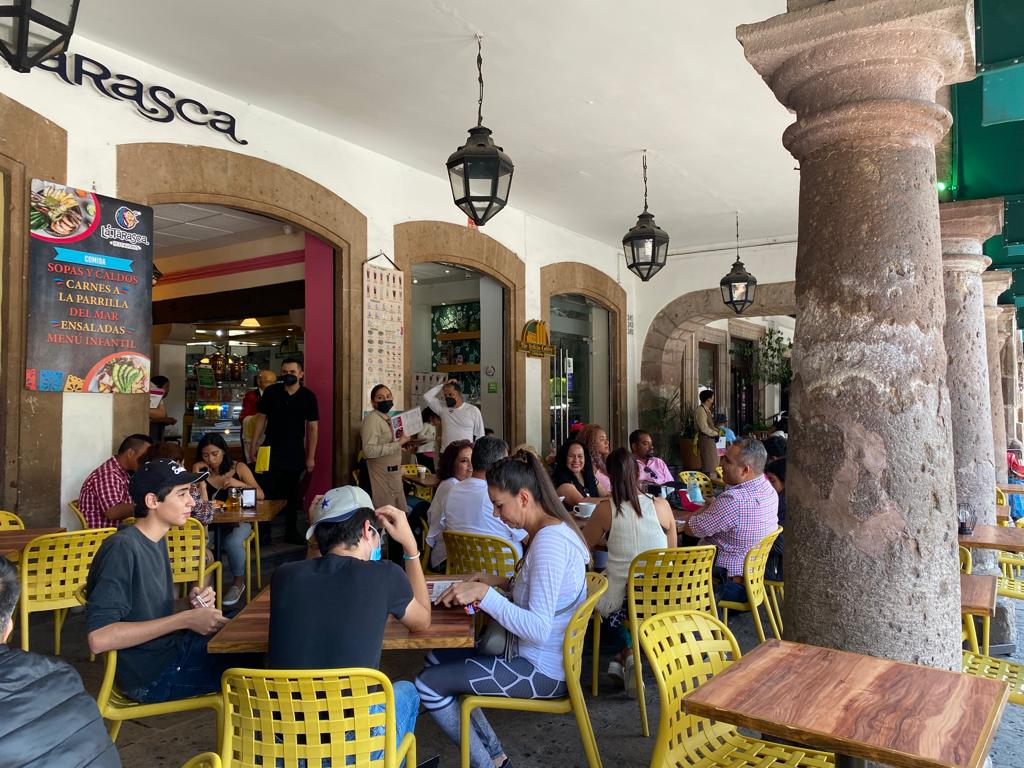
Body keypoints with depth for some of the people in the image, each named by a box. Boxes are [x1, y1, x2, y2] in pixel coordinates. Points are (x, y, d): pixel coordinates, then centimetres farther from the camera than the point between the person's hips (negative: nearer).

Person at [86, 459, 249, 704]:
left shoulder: (155, 541, 8)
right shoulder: (122, 548, -21)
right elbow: (99, 638, -29)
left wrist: (191, 606, -7)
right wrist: (186, 620, -27)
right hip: (153, 676, -8)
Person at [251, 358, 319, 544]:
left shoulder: (308, 396, -2)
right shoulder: (271, 392, -1)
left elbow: (313, 427, -1)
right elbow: (261, 418, 4)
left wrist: (311, 457, -4)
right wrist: (253, 446, -2)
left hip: (295, 452, 1)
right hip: (271, 450, -1)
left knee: (292, 494, 10)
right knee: (267, 492, -3)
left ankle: (291, 531, 22)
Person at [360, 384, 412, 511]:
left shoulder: (388, 418, 12)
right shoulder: (372, 419, -16)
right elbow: (369, 451, -26)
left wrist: (402, 443, 5)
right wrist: (398, 443, -24)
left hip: (393, 472, 9)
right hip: (382, 474, -9)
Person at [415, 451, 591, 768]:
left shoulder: (549, 541, -26)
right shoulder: (555, 529, 5)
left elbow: (538, 629, -29)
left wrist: (484, 594, -28)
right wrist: (502, 582, 6)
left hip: (542, 671, -10)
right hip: (539, 657, 10)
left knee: (428, 684, -4)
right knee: (439, 657, 17)